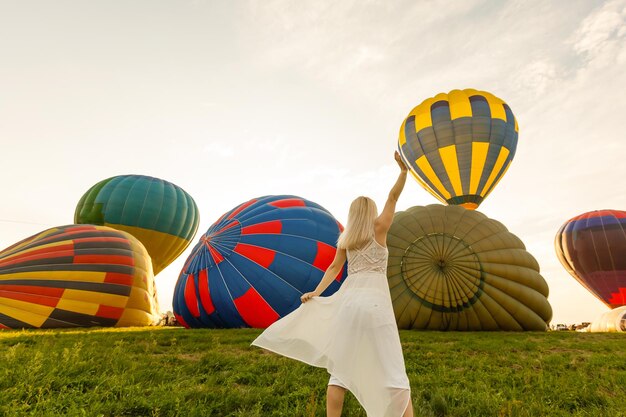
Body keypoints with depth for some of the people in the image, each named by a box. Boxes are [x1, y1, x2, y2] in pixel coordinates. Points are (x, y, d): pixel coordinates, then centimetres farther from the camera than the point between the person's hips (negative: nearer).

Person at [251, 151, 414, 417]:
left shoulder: (345, 239, 14)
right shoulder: (378, 229, 5)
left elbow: (334, 268, 8)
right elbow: (393, 198, 6)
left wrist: (316, 293, 8)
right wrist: (404, 170, 5)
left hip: (348, 299, 3)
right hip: (376, 302, -3)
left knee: (340, 367, 10)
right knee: (393, 370, 2)